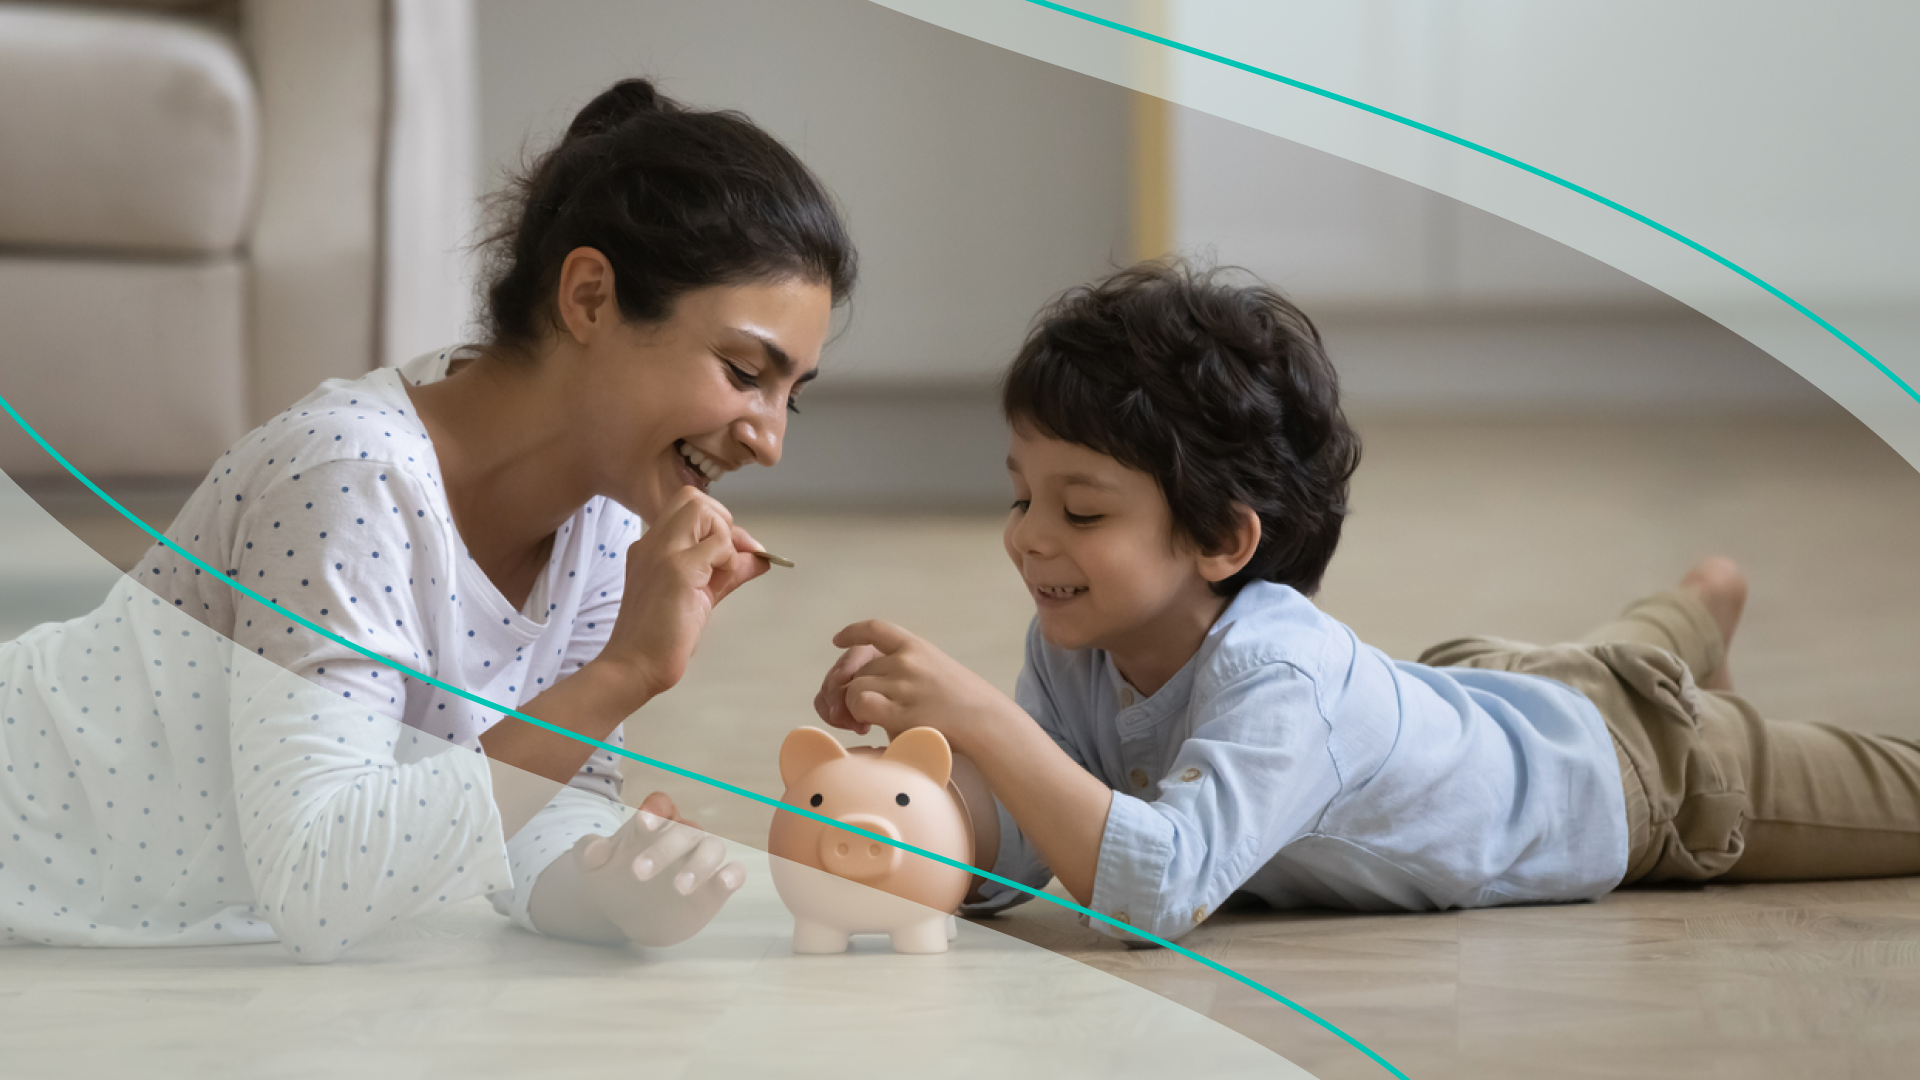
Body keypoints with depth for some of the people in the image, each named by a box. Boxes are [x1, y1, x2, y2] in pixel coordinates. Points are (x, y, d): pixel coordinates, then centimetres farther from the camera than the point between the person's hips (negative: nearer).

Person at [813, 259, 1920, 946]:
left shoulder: (1278, 681, -48)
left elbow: (1161, 887, -60)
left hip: (1640, 763, -6)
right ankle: (1704, 602, 71)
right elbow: (1008, 858, -26)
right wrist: (920, 741, -45)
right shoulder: (1078, 648, -26)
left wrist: (982, 717, -66)